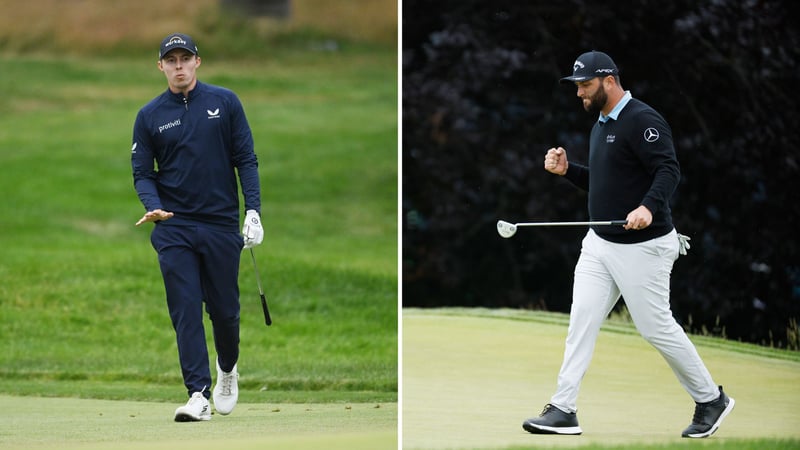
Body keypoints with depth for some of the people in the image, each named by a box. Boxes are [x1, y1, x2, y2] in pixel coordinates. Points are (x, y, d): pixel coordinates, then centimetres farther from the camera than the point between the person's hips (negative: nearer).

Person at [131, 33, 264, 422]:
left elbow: (246, 159, 2)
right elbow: (142, 173, 5)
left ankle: (227, 368, 35)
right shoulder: (149, 116, 5)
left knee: (224, 309, 6)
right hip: (174, 229, 0)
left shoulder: (224, 102, 2)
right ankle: (198, 394, -10)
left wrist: (253, 210, -7)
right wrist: (153, 207, -15)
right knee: (185, 312, -8)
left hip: (222, 225, 0)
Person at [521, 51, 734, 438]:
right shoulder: (601, 125, 14)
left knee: (656, 327, -2)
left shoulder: (642, 120, -16)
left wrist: (648, 206, -43)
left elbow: (669, 170, -26)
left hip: (642, 246, -9)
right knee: (581, 320, -1)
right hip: (599, 245, 9)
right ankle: (563, 410, -3)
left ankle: (711, 401, 14)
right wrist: (567, 170, 8)